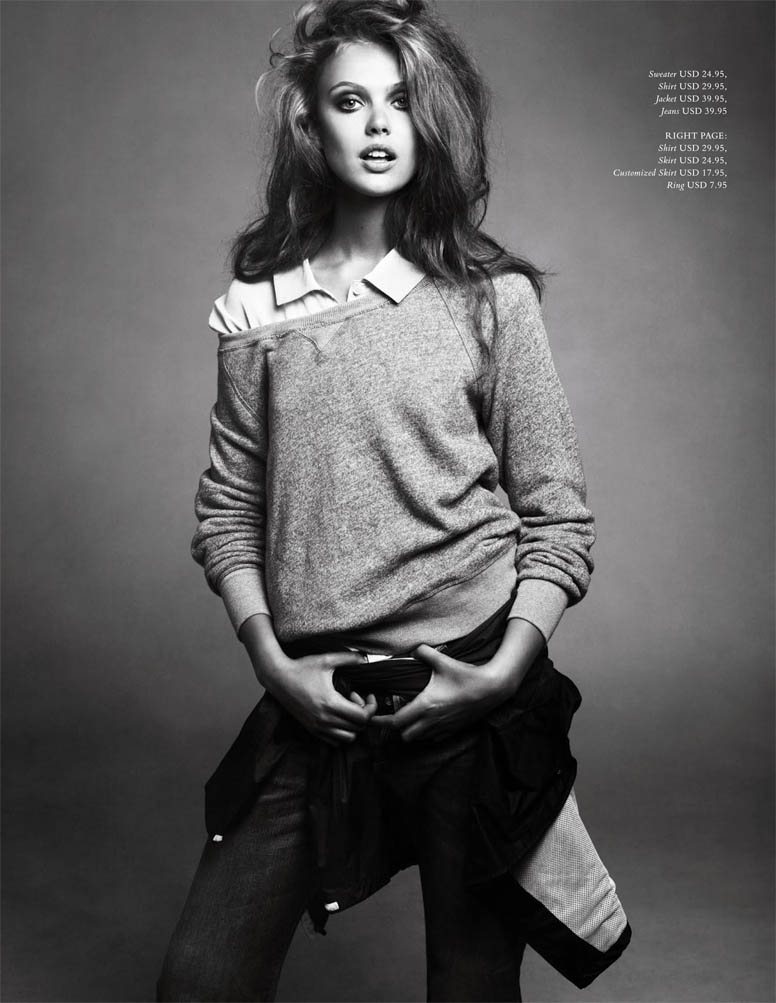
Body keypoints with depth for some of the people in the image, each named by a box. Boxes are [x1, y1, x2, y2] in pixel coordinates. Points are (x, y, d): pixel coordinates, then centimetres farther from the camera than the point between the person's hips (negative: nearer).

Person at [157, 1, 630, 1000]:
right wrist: (271, 660, -5)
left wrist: (509, 667, -11)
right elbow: (226, 508, 6)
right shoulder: (255, 307, 5)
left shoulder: (492, 297, -1)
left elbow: (559, 519, 0)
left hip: (471, 688, -1)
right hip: (314, 698, 2)